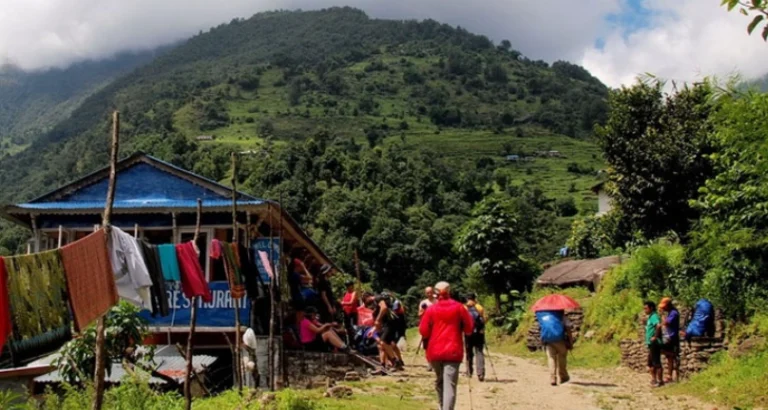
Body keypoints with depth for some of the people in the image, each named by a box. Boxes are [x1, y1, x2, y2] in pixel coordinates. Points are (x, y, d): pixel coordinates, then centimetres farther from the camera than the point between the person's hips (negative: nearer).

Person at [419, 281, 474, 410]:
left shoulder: (431, 309, 1)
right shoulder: (459, 307, 1)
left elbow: (424, 332, 0)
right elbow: (469, 328, 3)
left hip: (435, 351, 2)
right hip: (453, 351, -2)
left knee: (439, 381, 22)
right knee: (449, 385, -9)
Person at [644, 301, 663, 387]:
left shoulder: (654, 316, -15)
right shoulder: (650, 317, 16)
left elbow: (659, 325, -34)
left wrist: (655, 336, -27)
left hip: (655, 343, -11)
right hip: (651, 344, 11)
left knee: (656, 363, -5)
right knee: (651, 363, 16)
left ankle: (660, 381, 1)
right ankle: (654, 379, 23)